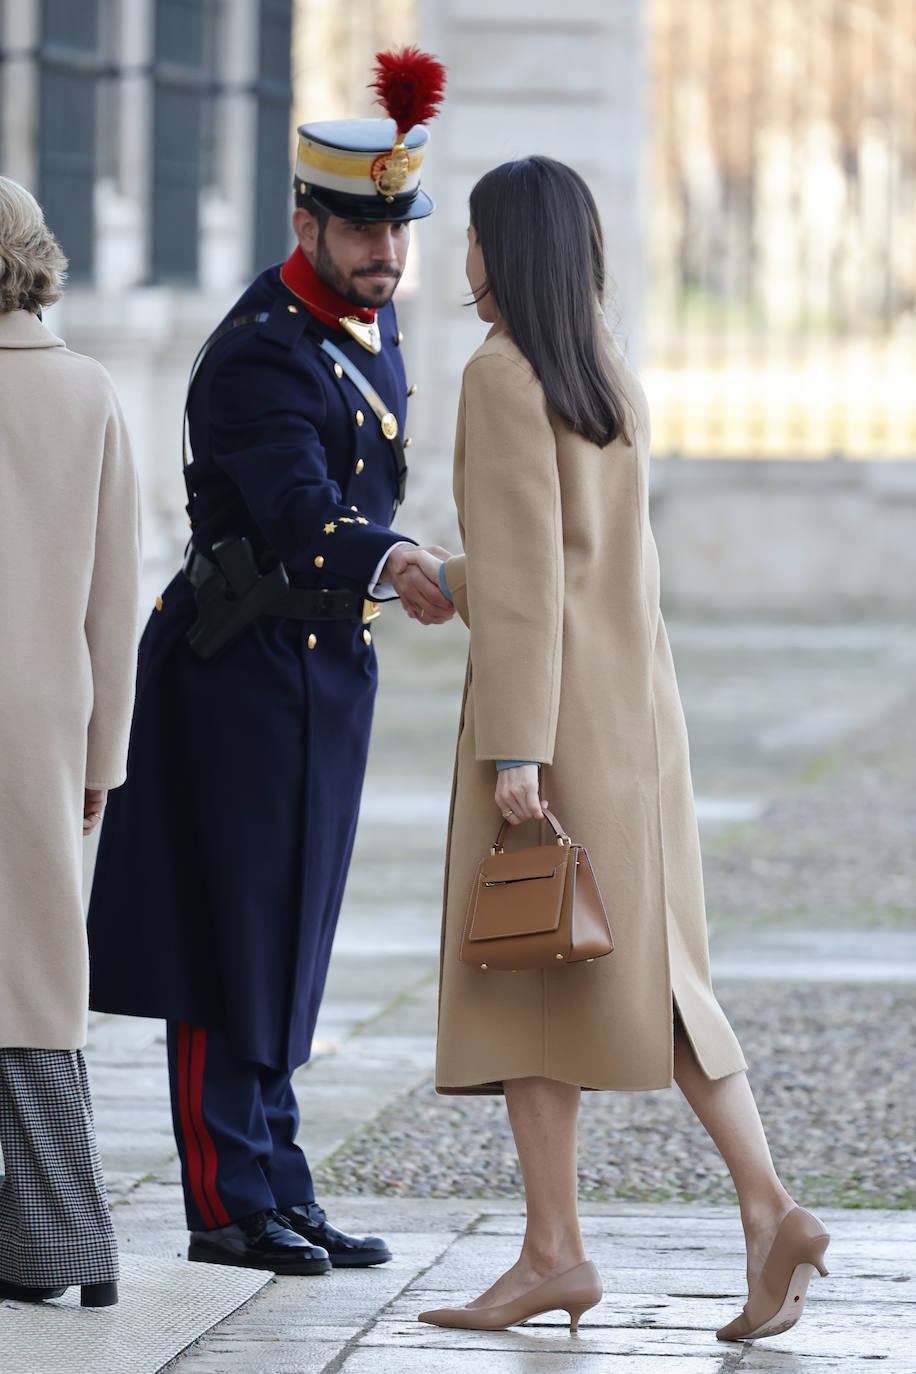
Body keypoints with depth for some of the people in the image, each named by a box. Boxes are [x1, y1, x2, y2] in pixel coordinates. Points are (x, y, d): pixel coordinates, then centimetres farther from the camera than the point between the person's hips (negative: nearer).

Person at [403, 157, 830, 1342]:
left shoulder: (505, 375, -11)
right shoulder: (613, 380, 14)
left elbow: (527, 573, -18)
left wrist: (514, 747, -19)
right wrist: (452, 581, 38)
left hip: (544, 706, -8)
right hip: (635, 700, 8)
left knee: (521, 977, 1)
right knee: (644, 975, 7)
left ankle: (553, 1251, 2)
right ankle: (768, 1209, -7)